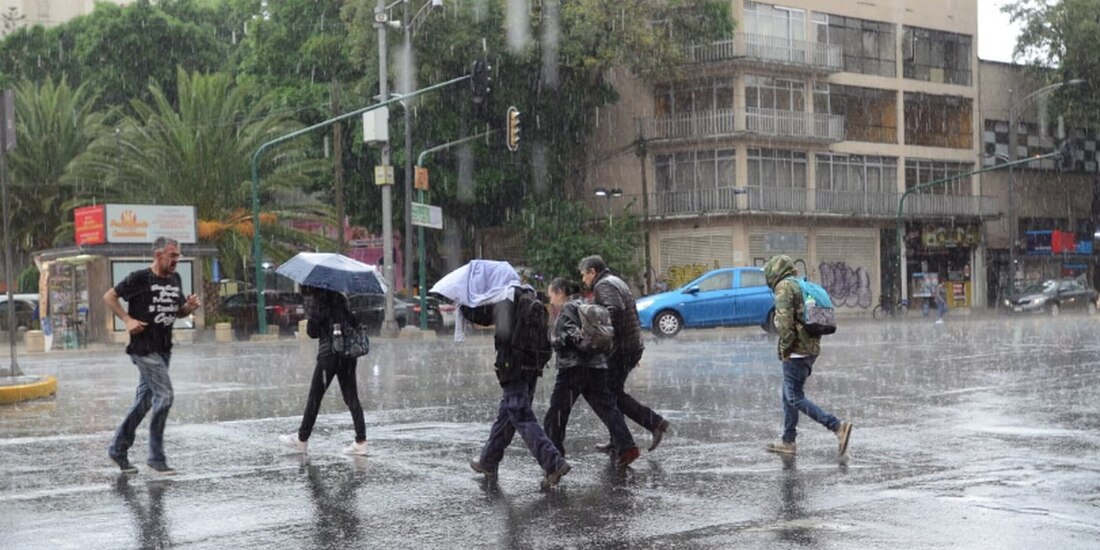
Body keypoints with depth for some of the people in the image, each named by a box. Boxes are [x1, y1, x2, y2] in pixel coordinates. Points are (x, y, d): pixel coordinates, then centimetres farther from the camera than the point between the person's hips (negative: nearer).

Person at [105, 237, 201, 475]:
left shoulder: (175, 279, 10)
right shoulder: (140, 278, -10)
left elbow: (179, 311, 21)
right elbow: (109, 297, -5)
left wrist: (190, 306, -1)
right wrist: (127, 319, -14)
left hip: (163, 348, 8)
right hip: (143, 347, -8)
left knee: (144, 400, 12)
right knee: (164, 395, -14)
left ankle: (118, 449, 24)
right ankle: (156, 456, -6)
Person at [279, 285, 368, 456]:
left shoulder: (318, 301, -7)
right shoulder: (342, 298, 13)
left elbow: (312, 331, -8)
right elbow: (356, 324, 13)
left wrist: (309, 320, 10)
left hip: (329, 354, -6)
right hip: (349, 354, 6)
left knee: (314, 397, 5)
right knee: (351, 398, 6)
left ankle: (302, 439, 14)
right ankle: (361, 441, 0)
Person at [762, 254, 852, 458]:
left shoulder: (784, 286, -10)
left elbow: (783, 320, -22)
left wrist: (785, 347, -12)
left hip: (796, 352, -9)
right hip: (812, 349, 9)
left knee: (795, 398, -8)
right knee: (789, 395, 17)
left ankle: (838, 426, -18)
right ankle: (787, 441, 21)